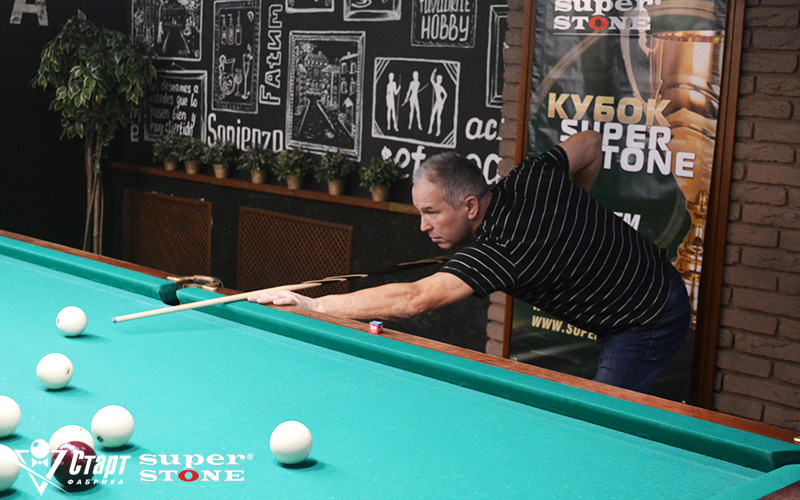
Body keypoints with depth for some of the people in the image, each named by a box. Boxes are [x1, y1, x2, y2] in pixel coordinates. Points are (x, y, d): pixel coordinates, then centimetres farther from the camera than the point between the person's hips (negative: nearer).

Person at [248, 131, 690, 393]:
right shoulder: (529, 178, -8)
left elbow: (413, 300, -40)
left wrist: (315, 304, -39)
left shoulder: (497, 252, -33)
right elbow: (590, 144, 9)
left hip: (649, 325, -10)